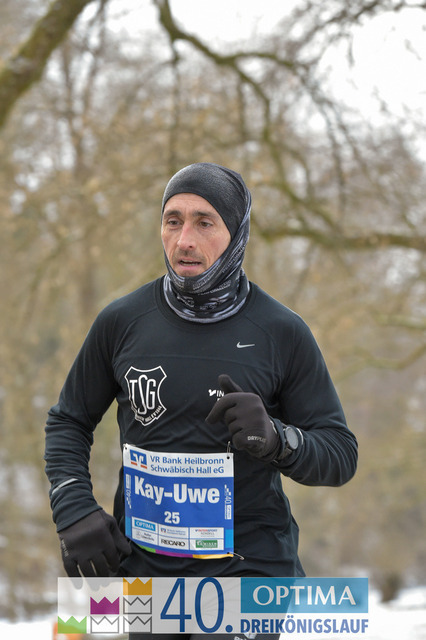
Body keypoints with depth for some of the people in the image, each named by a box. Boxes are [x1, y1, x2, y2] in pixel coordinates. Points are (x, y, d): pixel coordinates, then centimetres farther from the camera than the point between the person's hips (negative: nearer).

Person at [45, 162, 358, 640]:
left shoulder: (282, 332, -4)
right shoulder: (121, 322, 1)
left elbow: (340, 456, -1)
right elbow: (69, 422, 12)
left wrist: (276, 438, -22)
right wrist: (74, 512, -4)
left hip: (248, 568, -2)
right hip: (144, 566, 2)